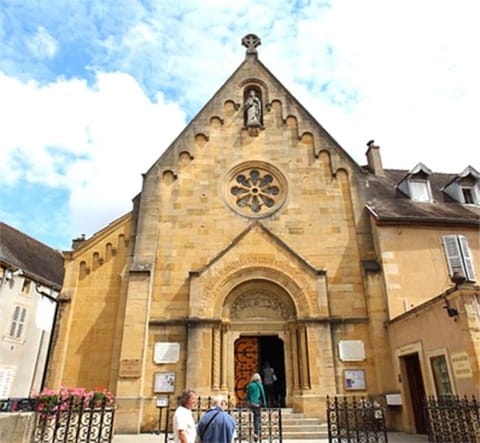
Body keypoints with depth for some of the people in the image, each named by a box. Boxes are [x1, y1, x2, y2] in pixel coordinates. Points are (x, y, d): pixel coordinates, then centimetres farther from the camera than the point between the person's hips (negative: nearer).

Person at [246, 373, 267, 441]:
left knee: (255, 416, 22)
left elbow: (247, 394, 7)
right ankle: (256, 433, -7)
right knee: (257, 418, 2)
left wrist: (248, 402, 14)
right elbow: (262, 394, -4)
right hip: (257, 403, -4)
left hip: (251, 403, 4)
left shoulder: (249, 385, 4)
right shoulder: (259, 385, -6)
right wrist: (264, 402, 5)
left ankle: (256, 431, 27)